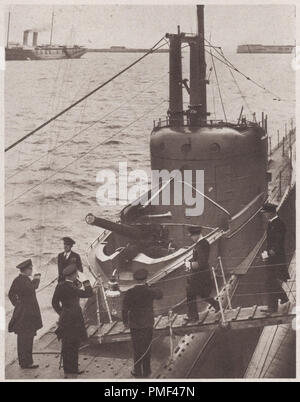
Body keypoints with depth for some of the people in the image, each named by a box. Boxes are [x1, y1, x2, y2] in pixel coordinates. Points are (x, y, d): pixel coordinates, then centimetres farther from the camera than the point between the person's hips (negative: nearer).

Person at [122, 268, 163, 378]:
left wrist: (125, 321, 5)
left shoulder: (129, 293, -17)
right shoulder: (150, 291, -13)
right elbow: (160, 295, 10)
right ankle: (146, 370, 26)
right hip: (148, 324, 2)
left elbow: (124, 309, -11)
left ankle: (138, 371, 21)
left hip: (135, 325, -2)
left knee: (137, 349, 12)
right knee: (147, 348, 16)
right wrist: (148, 286, 11)